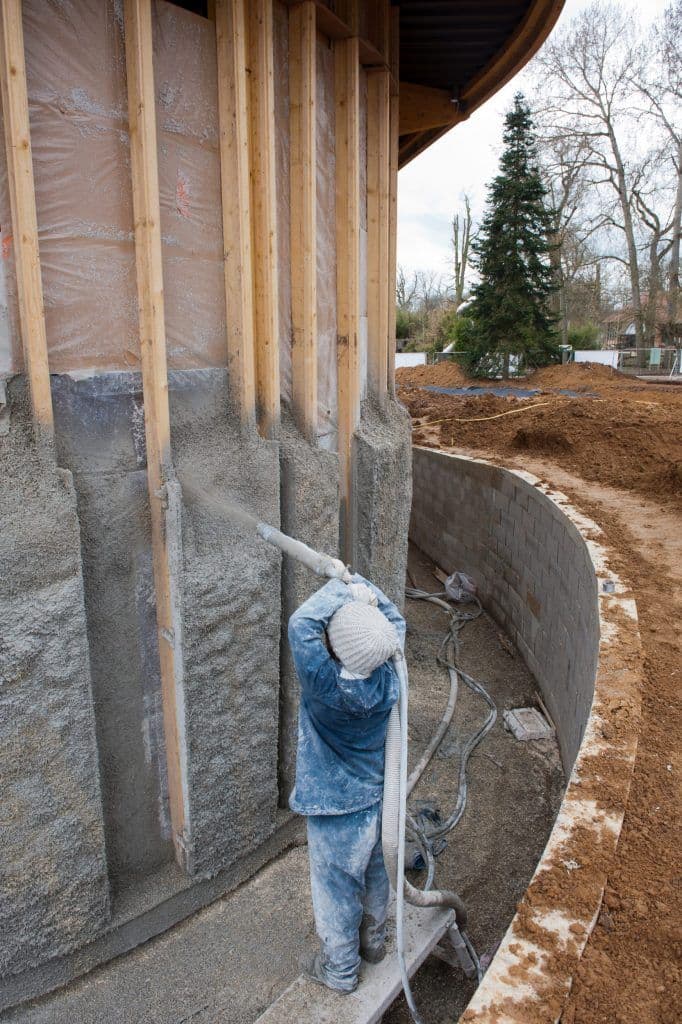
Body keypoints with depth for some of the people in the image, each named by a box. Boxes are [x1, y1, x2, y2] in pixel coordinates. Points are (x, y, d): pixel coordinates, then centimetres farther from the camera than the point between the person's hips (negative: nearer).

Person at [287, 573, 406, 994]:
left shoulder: (329, 686, -35)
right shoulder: (388, 675, -19)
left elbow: (302, 623, -37)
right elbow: (395, 622, -2)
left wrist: (345, 591, -28)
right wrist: (362, 588, -12)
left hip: (337, 809, -6)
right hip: (378, 797, 6)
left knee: (337, 888, 17)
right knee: (375, 874, 27)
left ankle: (340, 968, 39)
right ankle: (373, 941, 52)